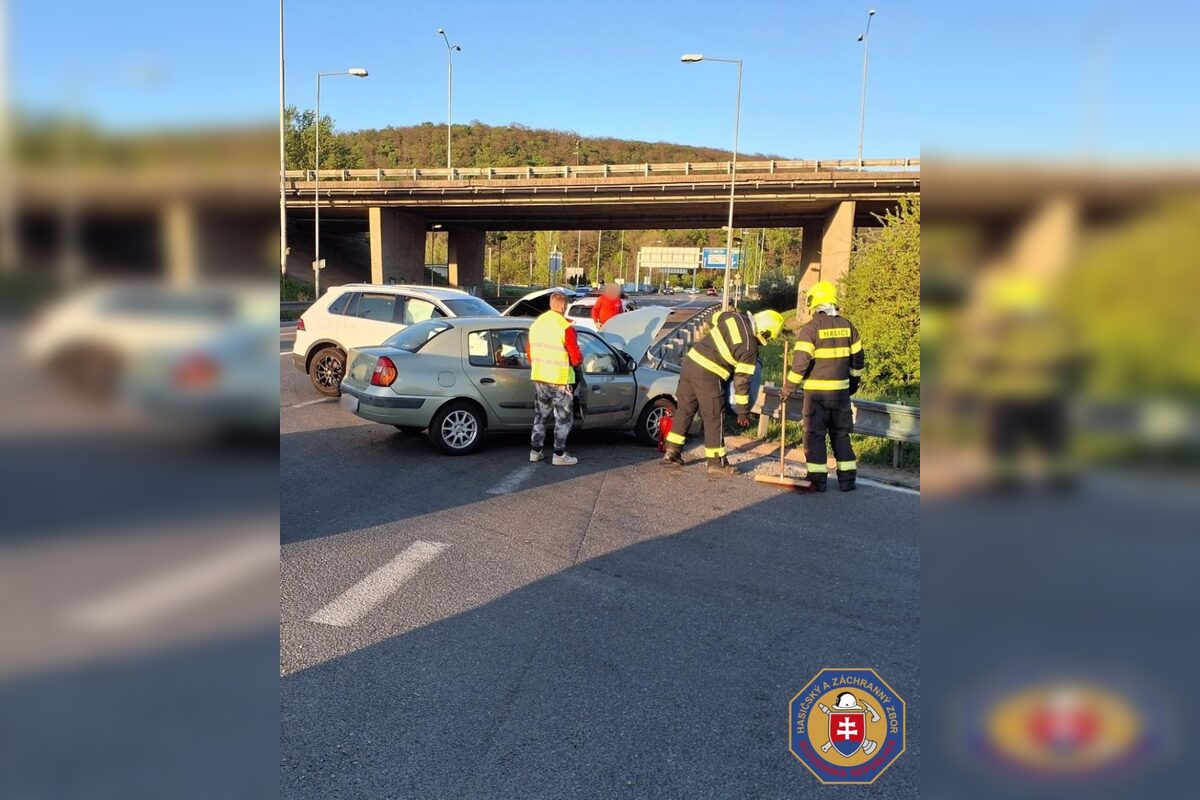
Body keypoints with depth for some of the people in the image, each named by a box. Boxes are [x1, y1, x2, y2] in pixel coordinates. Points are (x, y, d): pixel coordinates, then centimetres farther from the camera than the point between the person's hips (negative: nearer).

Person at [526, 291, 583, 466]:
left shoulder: (536, 324, 5)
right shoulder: (566, 328, -17)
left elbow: (529, 353, 13)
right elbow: (576, 359, -15)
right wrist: (579, 359, 6)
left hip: (539, 378, 7)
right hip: (560, 380, -6)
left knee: (540, 415, 18)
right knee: (564, 418, 6)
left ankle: (535, 451, 22)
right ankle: (559, 455, 8)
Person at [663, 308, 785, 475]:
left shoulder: (734, 316, 3)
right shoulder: (749, 349, -12)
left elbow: (715, 318, 25)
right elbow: (742, 381, -8)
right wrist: (743, 411, 2)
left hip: (690, 361, 8)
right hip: (708, 375, -8)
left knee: (684, 410, 16)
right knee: (715, 418, 4)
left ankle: (671, 453, 21)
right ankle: (717, 463, 12)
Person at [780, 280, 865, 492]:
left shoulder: (810, 328, -11)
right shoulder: (847, 326, 5)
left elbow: (800, 361, -17)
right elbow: (857, 357, 11)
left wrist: (789, 387, -8)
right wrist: (854, 381, 24)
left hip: (816, 391, -5)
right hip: (841, 390, 5)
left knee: (814, 434, 4)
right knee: (841, 434, 13)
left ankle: (817, 479, 5)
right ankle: (847, 479, 15)